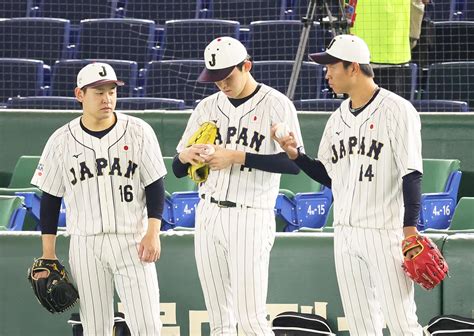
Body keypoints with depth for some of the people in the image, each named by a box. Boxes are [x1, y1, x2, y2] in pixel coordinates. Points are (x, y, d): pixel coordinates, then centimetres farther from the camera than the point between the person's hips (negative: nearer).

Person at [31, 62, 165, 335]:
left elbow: (155, 186, 2)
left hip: (132, 241, -1)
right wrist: (48, 255, 5)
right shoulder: (61, 141, 3)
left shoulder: (138, 131, 0)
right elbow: (50, 199, 8)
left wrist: (153, 233, -10)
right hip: (85, 247, 1)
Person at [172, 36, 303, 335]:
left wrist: (237, 156, -19)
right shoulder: (208, 107, 13)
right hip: (208, 216, 6)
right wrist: (185, 156, -8)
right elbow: (178, 170, 16)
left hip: (250, 218, -6)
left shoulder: (276, 105, -4)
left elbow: (293, 163, -15)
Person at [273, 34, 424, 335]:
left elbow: (411, 174, -12)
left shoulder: (396, 110, -8)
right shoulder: (338, 118, 14)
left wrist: (410, 228, -19)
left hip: (386, 232, -7)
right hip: (345, 234, 7)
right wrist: (296, 154, 4)